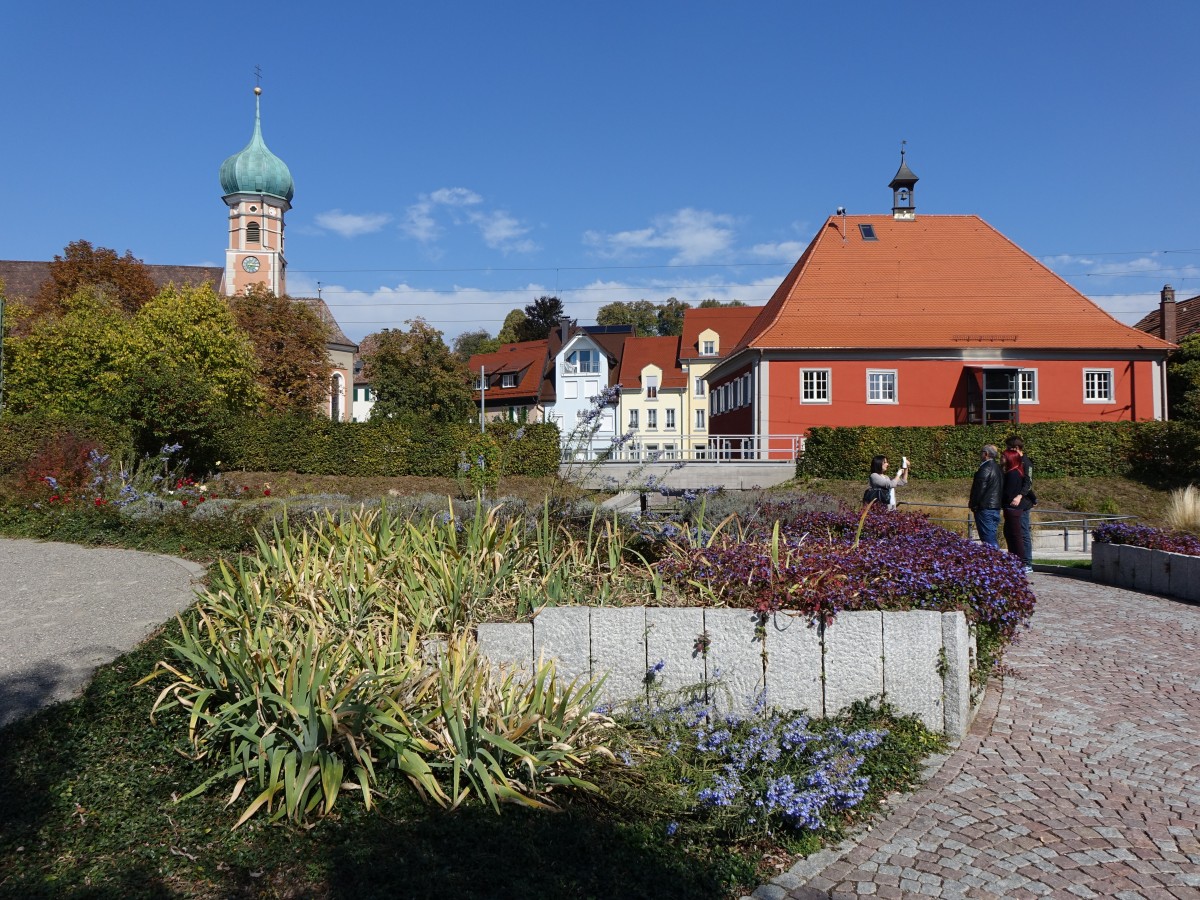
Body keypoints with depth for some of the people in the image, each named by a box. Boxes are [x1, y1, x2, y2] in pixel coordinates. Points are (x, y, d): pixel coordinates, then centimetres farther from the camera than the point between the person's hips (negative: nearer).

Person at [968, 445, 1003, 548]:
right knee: (992, 537, 15)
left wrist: (972, 503, -6)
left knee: (988, 539, -7)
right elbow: (1001, 489, 19)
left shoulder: (985, 468, -16)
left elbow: (979, 489, -19)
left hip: (985, 508, -10)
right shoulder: (998, 468, 13)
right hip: (996, 507, 10)